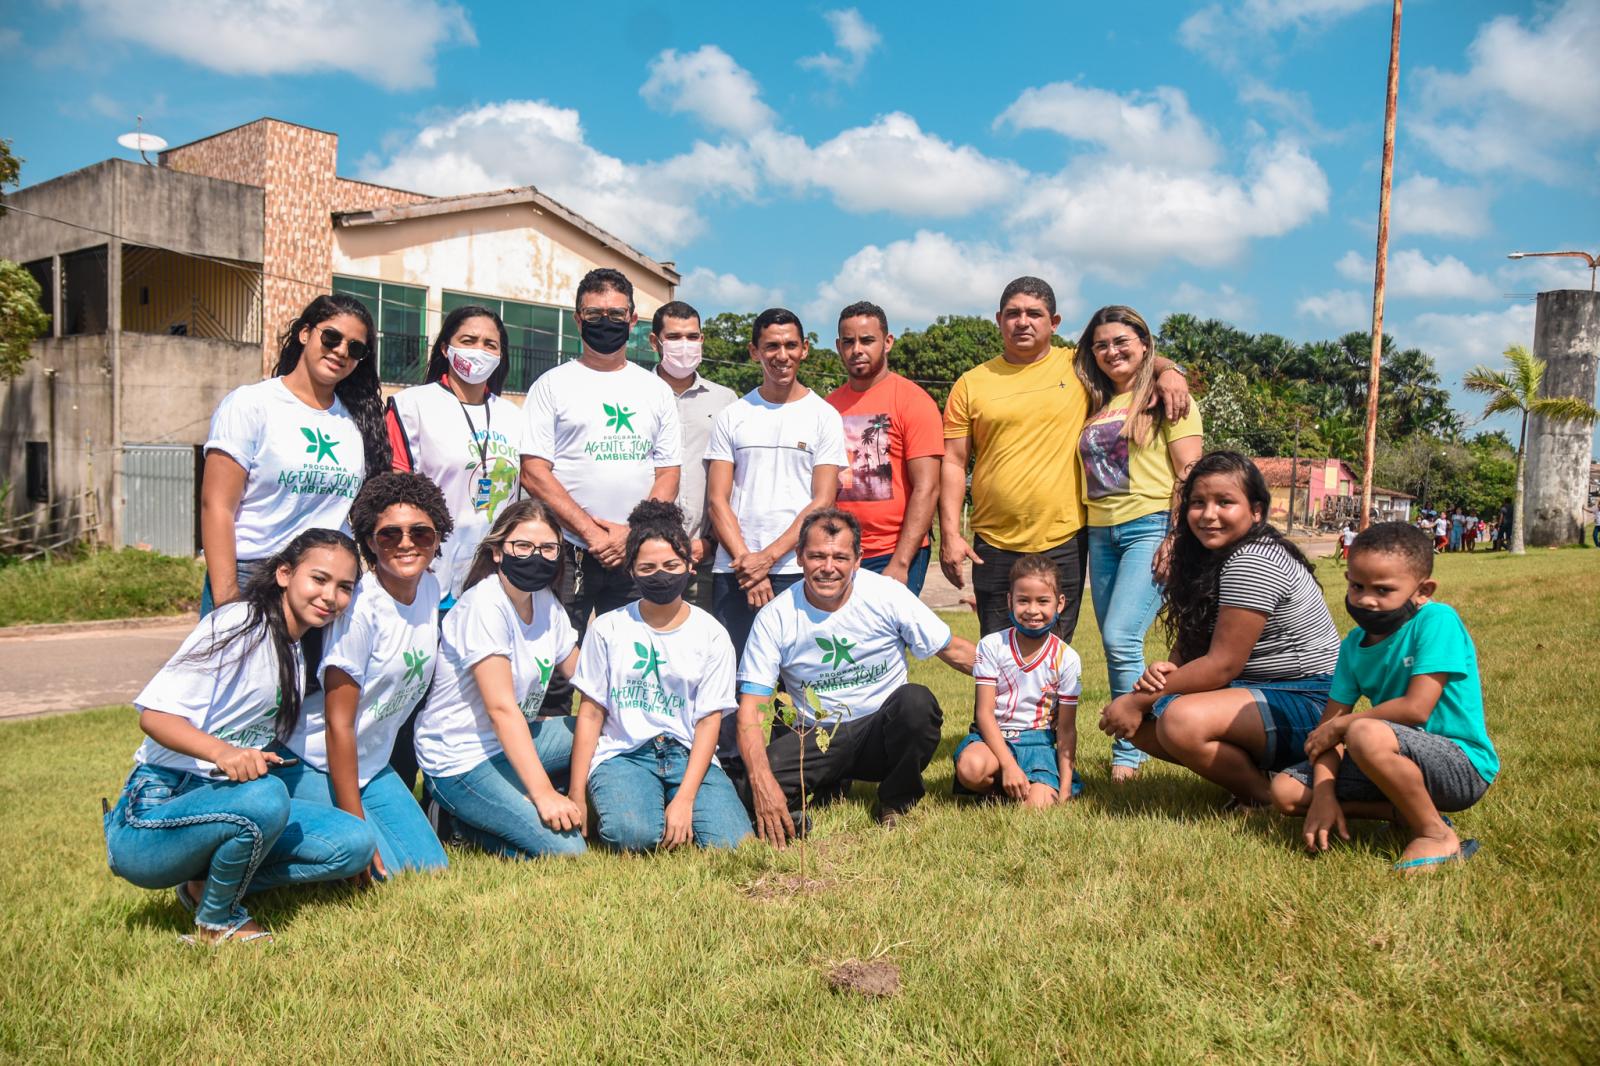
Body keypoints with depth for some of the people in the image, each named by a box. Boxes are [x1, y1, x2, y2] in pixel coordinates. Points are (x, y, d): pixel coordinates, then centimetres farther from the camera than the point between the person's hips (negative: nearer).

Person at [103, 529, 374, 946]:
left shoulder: (299, 653, 12)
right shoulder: (239, 623, -14)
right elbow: (154, 714, -22)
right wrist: (222, 751, -37)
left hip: (219, 804, 7)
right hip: (154, 812, -7)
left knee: (354, 843, -9)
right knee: (264, 798, -37)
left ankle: (208, 884, 4)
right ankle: (215, 923, -9)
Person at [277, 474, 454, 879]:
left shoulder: (431, 589, -1)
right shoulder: (359, 609, -23)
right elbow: (338, 723, -21)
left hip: (371, 765, 7)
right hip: (312, 765, -7)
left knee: (431, 868, 2)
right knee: (382, 872, -15)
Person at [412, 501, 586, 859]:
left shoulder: (545, 602, 3)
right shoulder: (484, 605, -22)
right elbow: (501, 708, -26)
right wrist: (543, 792, -29)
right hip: (460, 760, -9)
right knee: (566, 850, -19)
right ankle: (462, 819, 1)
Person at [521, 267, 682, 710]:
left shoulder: (656, 390, 13)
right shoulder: (553, 385, 4)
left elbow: (668, 475, 9)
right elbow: (533, 473, -4)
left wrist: (631, 532, -8)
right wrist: (590, 531, -12)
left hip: (637, 557, 3)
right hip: (568, 555, -2)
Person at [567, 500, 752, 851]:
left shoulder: (712, 635, 4)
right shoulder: (607, 629, 5)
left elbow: (709, 721, -1)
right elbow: (590, 713, 5)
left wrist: (685, 799, -14)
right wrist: (576, 796, -3)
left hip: (687, 755, 1)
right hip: (622, 753, -1)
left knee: (732, 842, -23)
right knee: (634, 834, -32)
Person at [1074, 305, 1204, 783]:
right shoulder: (1096, 405, 17)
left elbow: (1189, 473, -7)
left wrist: (1178, 536, -15)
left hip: (1150, 527, -7)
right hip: (1101, 533, 7)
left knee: (1121, 638, -16)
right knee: (1115, 648, 7)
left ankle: (1128, 754, -6)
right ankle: (1129, 749, 16)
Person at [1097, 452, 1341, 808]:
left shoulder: (1254, 563, -20)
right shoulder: (1208, 558, 9)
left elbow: (1222, 665, -22)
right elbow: (1189, 645, 12)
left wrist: (1138, 702, -17)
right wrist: (1163, 671, -12)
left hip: (1303, 704, -9)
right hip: (1252, 692, 9)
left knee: (1182, 721, -33)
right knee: (1139, 720, -5)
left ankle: (1264, 798, -9)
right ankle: (1246, 769, 2)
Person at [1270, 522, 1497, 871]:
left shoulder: (1436, 620, -17)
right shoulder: (1354, 644, 3)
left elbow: (1416, 709, -25)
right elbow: (1331, 719, 0)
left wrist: (1340, 726, -12)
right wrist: (1324, 795, -14)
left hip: (1462, 765, -7)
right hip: (1402, 762, 7)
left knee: (1365, 734, -37)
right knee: (1285, 791, -4)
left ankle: (1437, 837, -14)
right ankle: (1409, 809, -4)